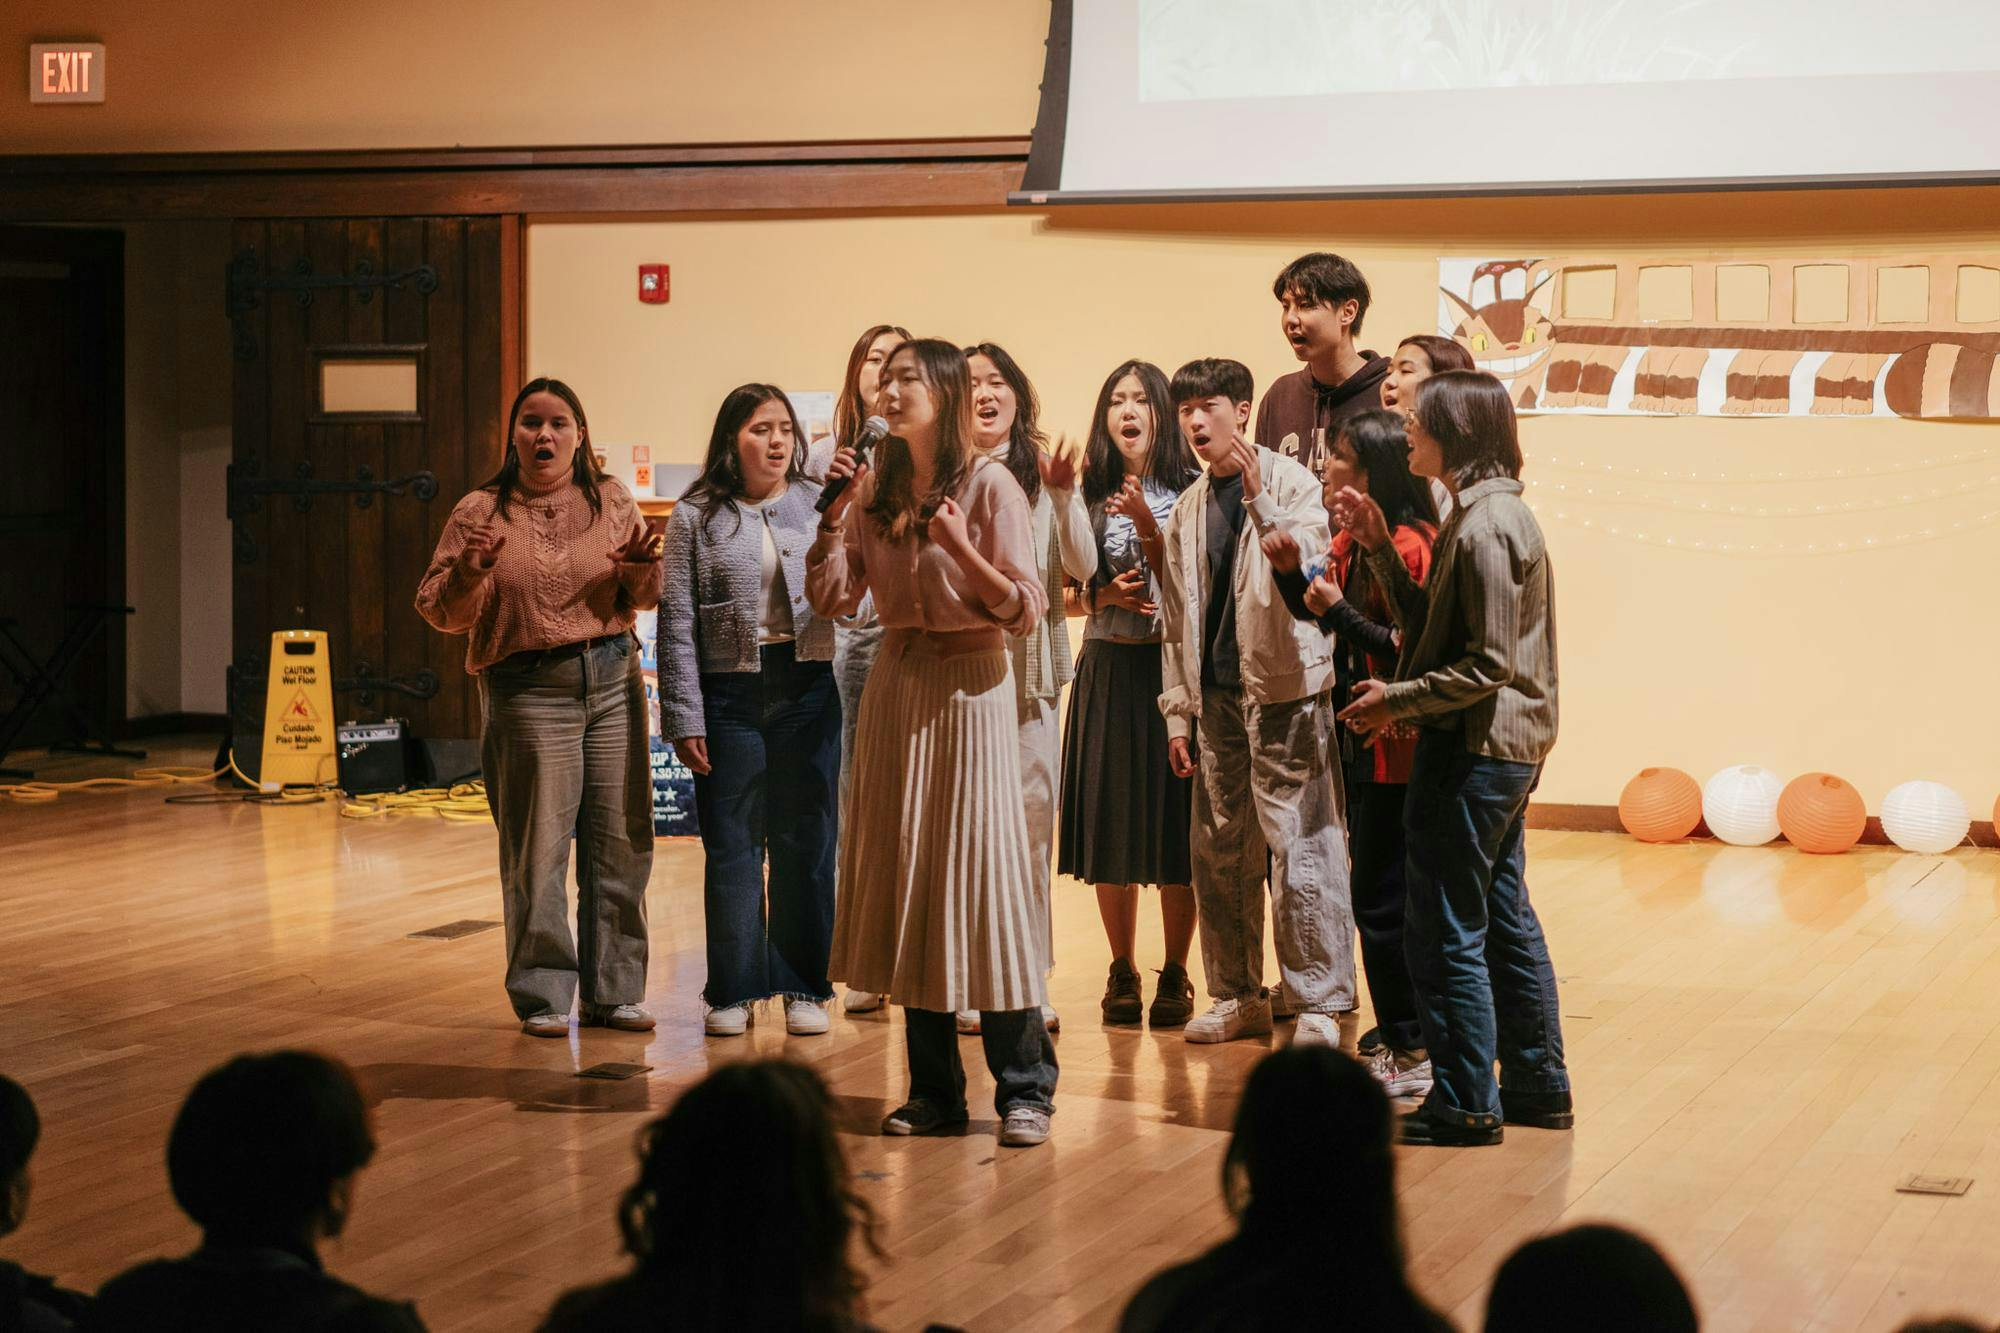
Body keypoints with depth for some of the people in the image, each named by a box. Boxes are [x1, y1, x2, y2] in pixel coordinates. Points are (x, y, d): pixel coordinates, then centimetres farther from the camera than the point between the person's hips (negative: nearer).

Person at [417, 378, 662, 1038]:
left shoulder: (612, 501, 8)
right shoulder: (479, 513, 1)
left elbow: (645, 599, 13)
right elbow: (442, 612, 1)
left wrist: (642, 567, -9)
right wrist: (469, 574, -18)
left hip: (614, 679, 3)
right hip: (529, 691, -3)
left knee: (621, 841, 5)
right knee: (537, 848, -3)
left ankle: (613, 990, 16)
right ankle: (542, 996, 9)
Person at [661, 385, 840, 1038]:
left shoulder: (816, 505, 5)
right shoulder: (696, 517, 2)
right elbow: (677, 623, 1)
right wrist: (684, 718, -4)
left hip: (805, 689, 1)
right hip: (729, 693, -1)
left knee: (806, 841, 5)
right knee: (732, 844, 3)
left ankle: (804, 986, 15)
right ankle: (733, 990, 12)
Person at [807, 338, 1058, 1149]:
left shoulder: (989, 486, -7)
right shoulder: (877, 490, 8)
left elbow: (1026, 610, -11)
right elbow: (830, 598, 3)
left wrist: (959, 546, -23)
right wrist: (837, 511, -6)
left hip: (969, 686, -5)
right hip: (896, 682, 5)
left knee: (984, 871, -7)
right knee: (904, 876, 6)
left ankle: (1025, 1088, 1)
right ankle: (934, 1089, 14)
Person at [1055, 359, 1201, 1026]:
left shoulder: (1188, 494, -1)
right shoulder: (1087, 498, 9)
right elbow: (1068, 596, 12)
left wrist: (1148, 525, -16)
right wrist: (1101, 596, -8)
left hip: (1173, 665, -3)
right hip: (1107, 666, 3)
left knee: (1175, 819, -2)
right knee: (1111, 816, 4)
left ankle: (1175, 974, 7)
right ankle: (1122, 971, 14)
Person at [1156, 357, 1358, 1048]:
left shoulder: (1289, 481, -3)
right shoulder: (1188, 509, 13)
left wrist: (1259, 502, -29)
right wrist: (1178, 708, 12)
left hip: (1283, 689, -6)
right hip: (1216, 694, 6)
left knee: (1299, 847, -7)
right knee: (1218, 852, 9)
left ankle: (1323, 1004, 0)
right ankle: (1239, 994, 21)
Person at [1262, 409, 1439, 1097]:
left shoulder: (1406, 546, -19)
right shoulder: (1353, 542, 10)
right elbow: (1318, 615, 20)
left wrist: (1338, 612, -21)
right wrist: (1291, 571, 5)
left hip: (1395, 748, -10)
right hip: (1362, 741, 10)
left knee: (1382, 902, -4)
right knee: (1375, 896, 17)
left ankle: (1411, 1054, 4)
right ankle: (1395, 1033, 28)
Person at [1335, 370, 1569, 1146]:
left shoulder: (1484, 527, -18)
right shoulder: (1490, 513, 13)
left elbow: (1489, 665, -21)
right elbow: (1429, 628, 13)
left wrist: (1399, 700, -15)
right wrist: (1378, 548, 8)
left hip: (1476, 752, -10)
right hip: (1506, 748, 10)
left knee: (1447, 933, -3)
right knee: (1505, 921, 16)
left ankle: (1465, 1105, 3)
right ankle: (1537, 1087, 24)